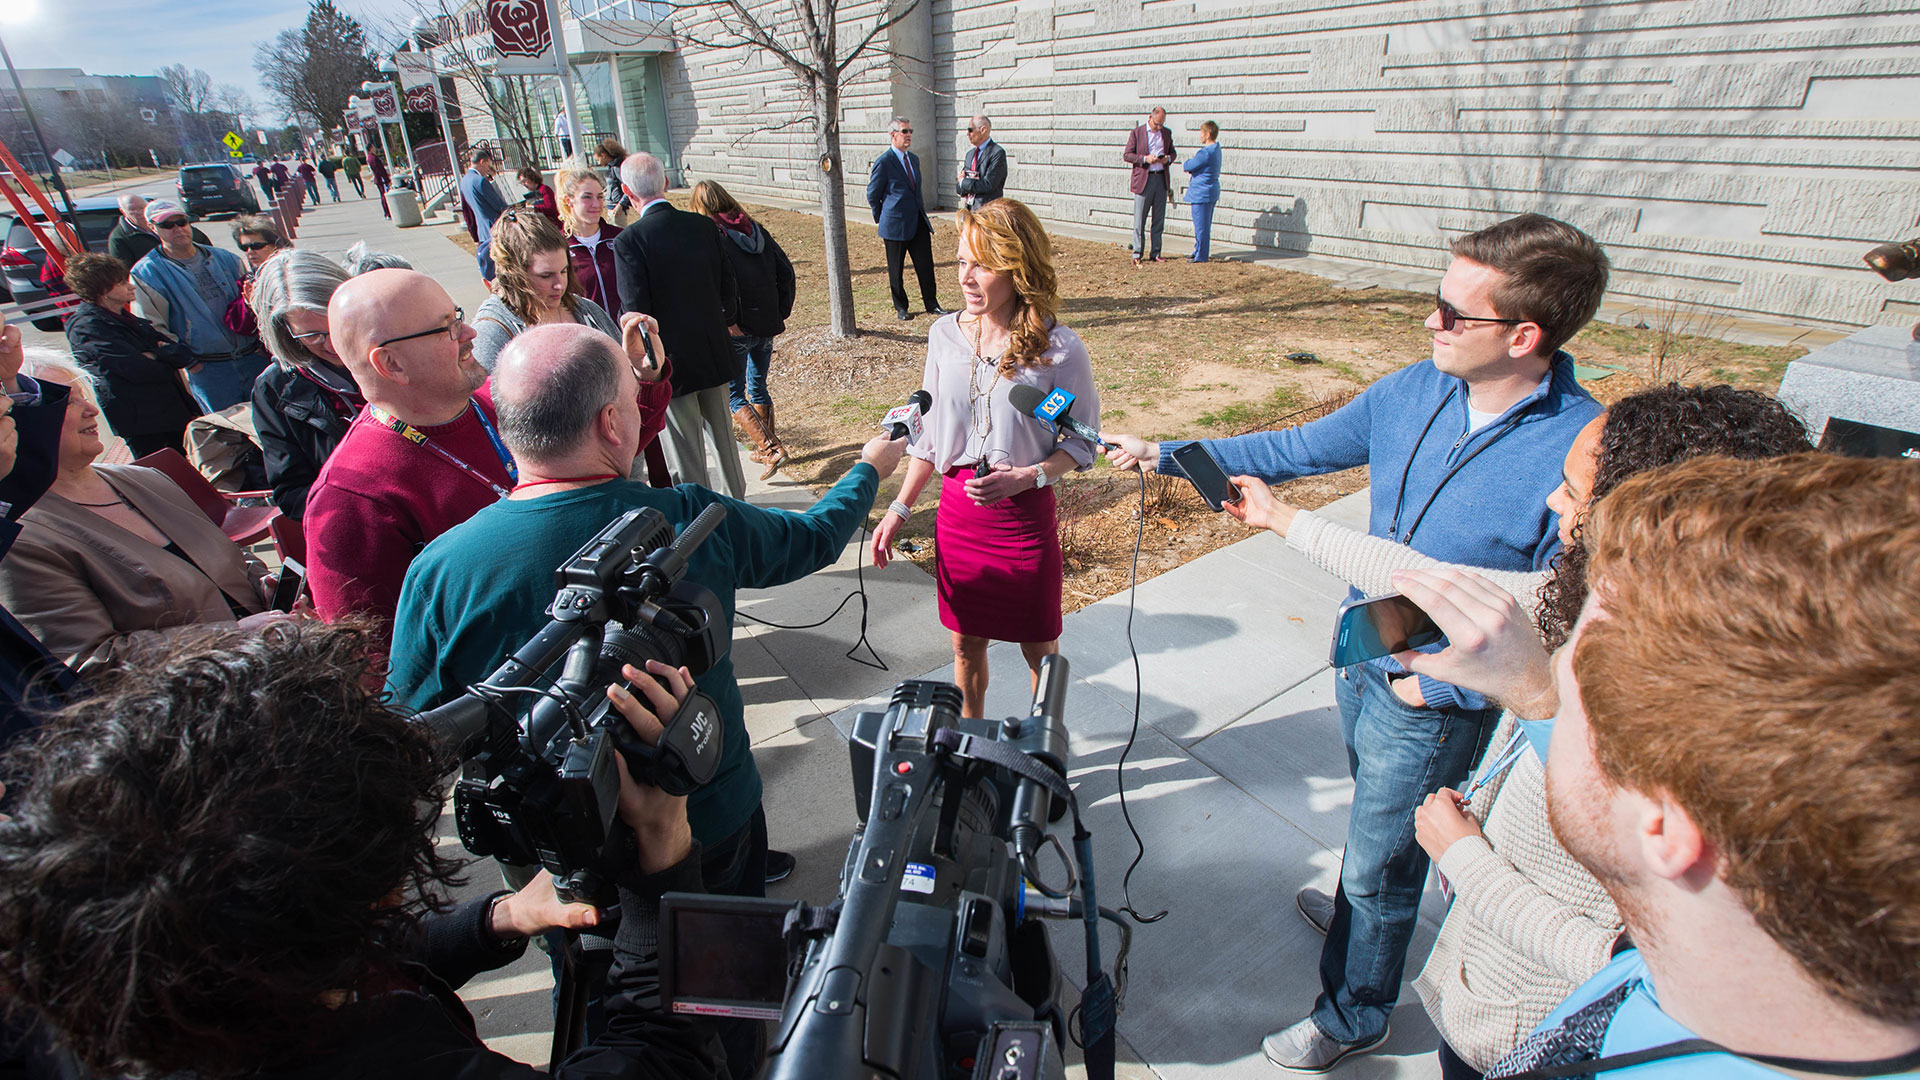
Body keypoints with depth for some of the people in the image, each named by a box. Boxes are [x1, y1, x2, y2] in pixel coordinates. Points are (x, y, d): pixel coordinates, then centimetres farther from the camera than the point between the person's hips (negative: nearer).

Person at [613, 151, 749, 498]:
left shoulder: (629, 240, -17)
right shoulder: (703, 225, -2)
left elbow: (635, 309, -18)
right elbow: (728, 284, 6)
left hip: (670, 360, -5)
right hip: (714, 352, 6)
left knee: (686, 449, 7)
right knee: (722, 433, 21)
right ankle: (737, 501, 37)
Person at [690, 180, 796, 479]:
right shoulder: (756, 230, 6)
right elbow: (786, 270, 6)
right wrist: (781, 311, 11)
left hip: (736, 330, -6)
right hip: (767, 326, 6)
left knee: (734, 396, 5)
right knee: (758, 387, 22)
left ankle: (772, 449, -7)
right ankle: (765, 450, 31)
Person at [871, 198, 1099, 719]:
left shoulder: (1060, 349, -13)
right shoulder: (945, 335, -1)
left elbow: (1081, 444, -5)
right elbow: (929, 435, 9)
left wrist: (1025, 477, -22)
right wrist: (900, 508, 8)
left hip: (1025, 515, -3)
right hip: (957, 511, 4)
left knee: (1039, 650, 13)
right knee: (966, 644, 18)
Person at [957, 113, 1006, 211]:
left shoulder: (998, 153, -8)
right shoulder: (970, 154, 18)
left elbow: (988, 185, -18)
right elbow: (959, 188, 16)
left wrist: (964, 182, -7)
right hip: (969, 209, 7)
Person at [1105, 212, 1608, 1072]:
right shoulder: (1413, 391, -9)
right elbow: (1298, 450, 2)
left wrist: (1438, 686, -20)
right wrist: (1164, 454, 1)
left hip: (1438, 705, -6)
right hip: (1361, 655, 6)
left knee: (1380, 864, 13)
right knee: (1375, 814, 30)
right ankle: (1365, 904, 60)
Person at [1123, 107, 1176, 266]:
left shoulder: (1167, 133, 12)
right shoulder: (1137, 133, 0)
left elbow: (1173, 152, 20)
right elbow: (1126, 155, -3)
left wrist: (1169, 158, -4)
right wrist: (1145, 159, -16)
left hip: (1162, 179, 4)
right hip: (1143, 179, -4)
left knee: (1159, 220, 7)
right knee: (1139, 220, -3)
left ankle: (1155, 253, 13)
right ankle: (1137, 254, 2)